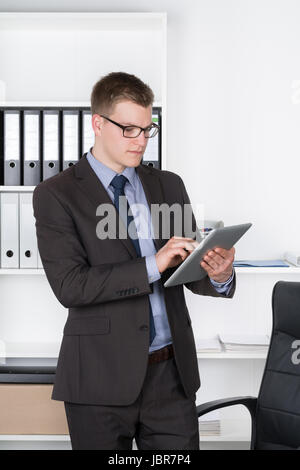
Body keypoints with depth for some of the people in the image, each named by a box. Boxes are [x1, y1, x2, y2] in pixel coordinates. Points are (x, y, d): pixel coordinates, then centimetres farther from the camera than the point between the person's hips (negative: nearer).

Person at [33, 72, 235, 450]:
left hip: (172, 371, 4)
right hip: (102, 376, -3)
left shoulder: (169, 185, 10)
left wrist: (218, 276, -13)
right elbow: (69, 285, -14)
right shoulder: (55, 194, -4)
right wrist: (153, 265, -21)